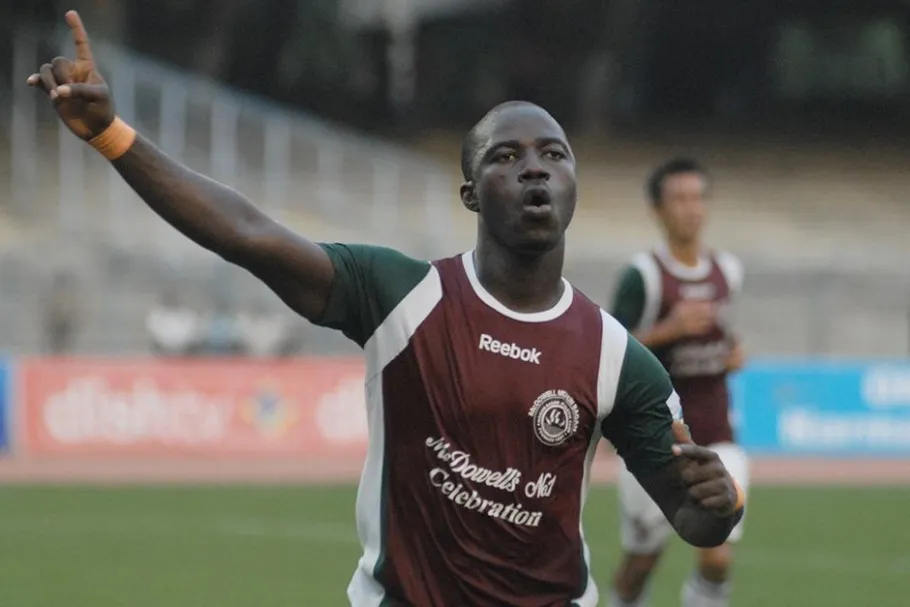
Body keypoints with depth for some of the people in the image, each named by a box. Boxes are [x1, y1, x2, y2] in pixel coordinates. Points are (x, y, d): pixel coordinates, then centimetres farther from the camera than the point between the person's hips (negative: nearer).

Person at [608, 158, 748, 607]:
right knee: (641, 560, 7)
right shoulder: (643, 276, -10)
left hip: (715, 436, 4)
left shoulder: (727, 272, 7)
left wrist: (735, 351, 5)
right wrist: (668, 329, -25)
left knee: (718, 560, -9)